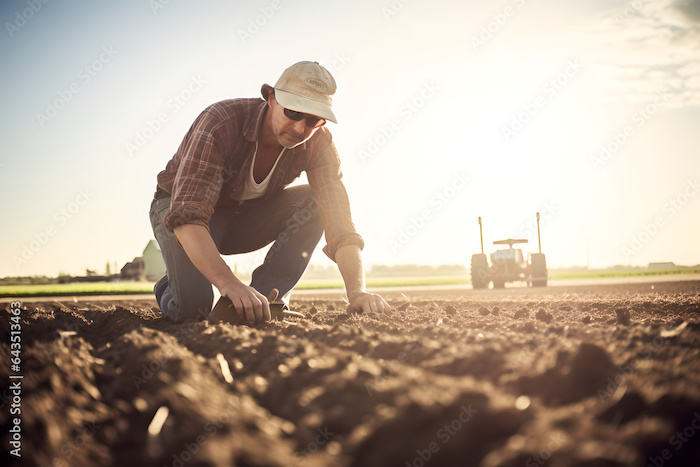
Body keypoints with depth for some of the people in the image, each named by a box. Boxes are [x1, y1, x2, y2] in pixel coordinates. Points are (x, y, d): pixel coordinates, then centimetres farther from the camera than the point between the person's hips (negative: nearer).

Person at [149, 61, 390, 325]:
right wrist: (228, 284, -58)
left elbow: (338, 220, -26)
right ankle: (170, 289, 9)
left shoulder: (317, 143, -20)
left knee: (315, 203, -22)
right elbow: (187, 214, -44)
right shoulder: (220, 122, -34)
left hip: (244, 215, 4)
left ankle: (265, 296, -15)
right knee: (192, 305, -28)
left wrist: (357, 292, -44)